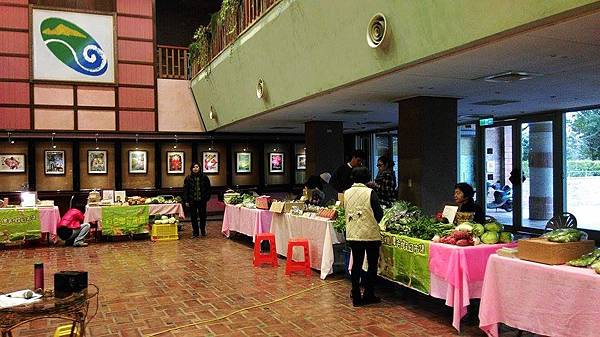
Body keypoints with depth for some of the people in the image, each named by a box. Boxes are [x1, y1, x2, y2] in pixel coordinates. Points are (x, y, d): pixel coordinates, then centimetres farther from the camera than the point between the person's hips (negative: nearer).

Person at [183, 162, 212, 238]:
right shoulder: (188, 178, 0)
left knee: (203, 216, 8)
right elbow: (185, 190, 1)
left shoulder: (204, 177, 1)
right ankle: (195, 232, 14)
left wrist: (207, 198, -1)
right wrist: (186, 201, -5)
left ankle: (203, 230, 25)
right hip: (192, 201, 0)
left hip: (202, 200, 0)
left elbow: (208, 189, 6)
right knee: (193, 217, 5)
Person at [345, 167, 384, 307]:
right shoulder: (370, 193, -12)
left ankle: (356, 297, 15)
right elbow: (379, 213, -7)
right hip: (370, 234, -4)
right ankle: (368, 295, 14)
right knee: (372, 265, 10)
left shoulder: (346, 193, 1)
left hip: (352, 234, 4)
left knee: (356, 264, 12)